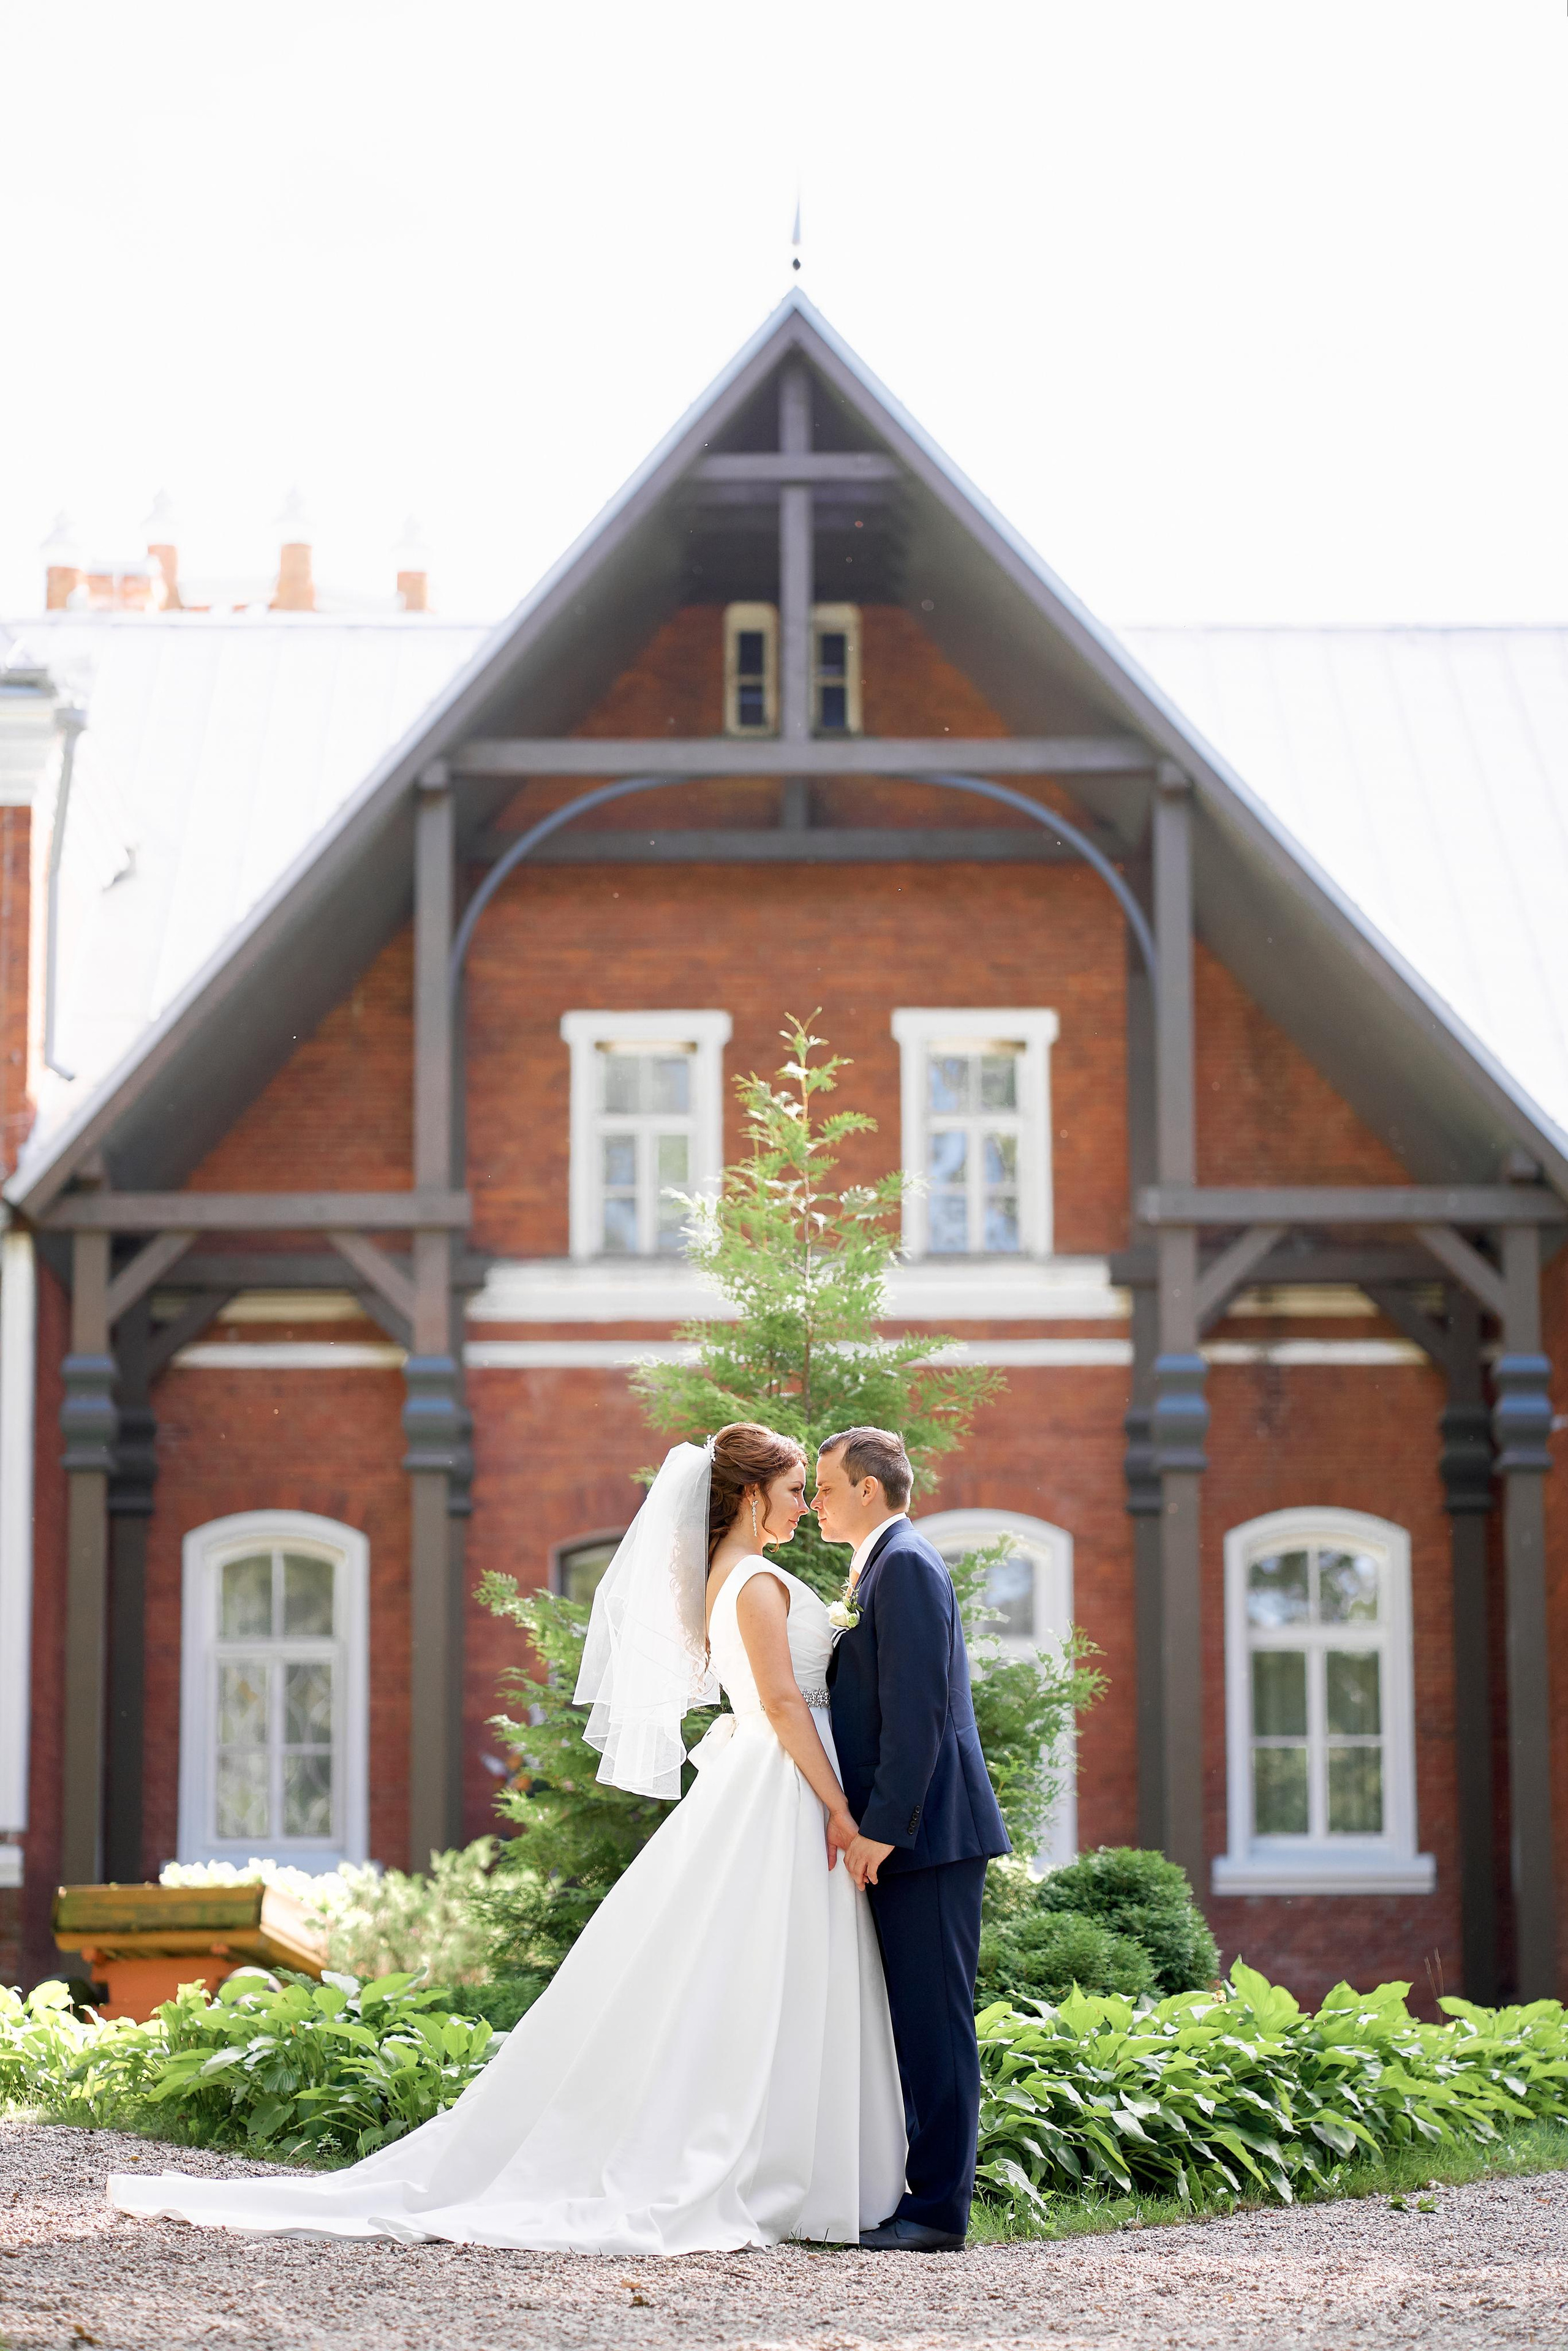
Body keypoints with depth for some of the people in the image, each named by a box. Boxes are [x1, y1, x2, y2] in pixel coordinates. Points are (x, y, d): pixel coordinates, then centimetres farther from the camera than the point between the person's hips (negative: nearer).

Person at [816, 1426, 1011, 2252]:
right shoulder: (879, 1568, 20)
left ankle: (937, 2206, -7)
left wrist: (880, 1827, -21)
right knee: (911, 2020, 11)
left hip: (926, 1834, -10)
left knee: (933, 2019, -8)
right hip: (900, 1839, 10)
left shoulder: (905, 1565, -11)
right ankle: (917, 2193, 15)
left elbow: (917, 1708, -19)